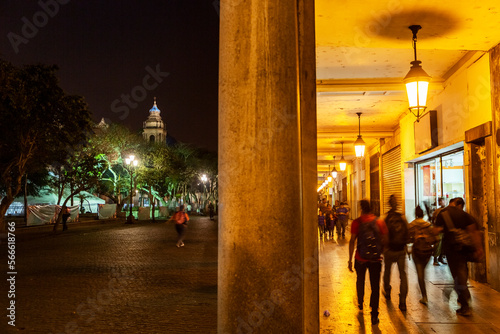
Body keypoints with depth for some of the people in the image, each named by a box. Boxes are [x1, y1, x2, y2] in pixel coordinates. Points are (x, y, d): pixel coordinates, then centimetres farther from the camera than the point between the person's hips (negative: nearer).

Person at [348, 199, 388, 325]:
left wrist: (350, 259, -5)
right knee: (375, 286, 6)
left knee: (360, 281, 24)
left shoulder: (357, 222, -9)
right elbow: (385, 240, 1)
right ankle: (374, 315, 4)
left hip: (360, 259, 0)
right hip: (376, 259, 0)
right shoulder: (380, 222, -3)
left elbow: (352, 241, -10)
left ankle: (360, 303, 43)